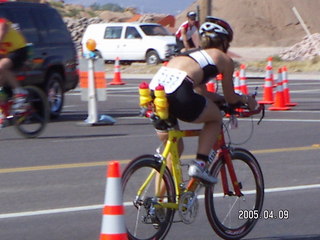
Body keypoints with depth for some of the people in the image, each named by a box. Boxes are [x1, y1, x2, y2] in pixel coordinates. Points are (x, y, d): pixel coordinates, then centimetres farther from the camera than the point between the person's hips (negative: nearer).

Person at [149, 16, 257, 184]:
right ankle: (200, 164, 9)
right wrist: (246, 100, 45)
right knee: (215, 118, 24)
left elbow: (202, 93, 42)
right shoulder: (224, 59, 17)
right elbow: (230, 98, 25)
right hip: (179, 95, -6)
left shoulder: (191, 53, 35)